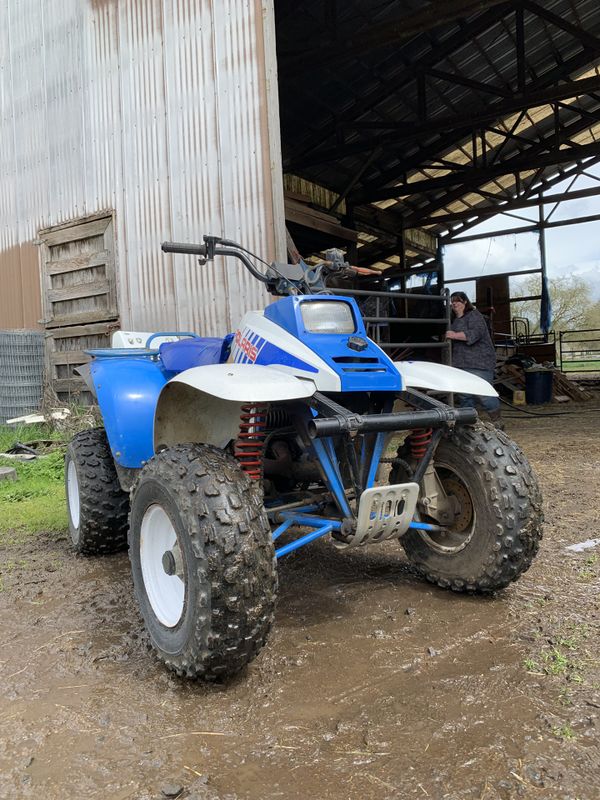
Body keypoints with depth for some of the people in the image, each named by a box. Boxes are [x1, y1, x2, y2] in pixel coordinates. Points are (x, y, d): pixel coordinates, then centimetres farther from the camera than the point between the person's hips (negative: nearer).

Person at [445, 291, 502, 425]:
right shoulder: (455, 320, 24)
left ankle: (497, 421, 0)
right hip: (460, 364, 9)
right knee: (464, 396, 7)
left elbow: (475, 334, -20)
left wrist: (455, 335, -18)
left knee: (483, 394, -12)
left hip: (478, 364, -9)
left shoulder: (474, 316, -3)